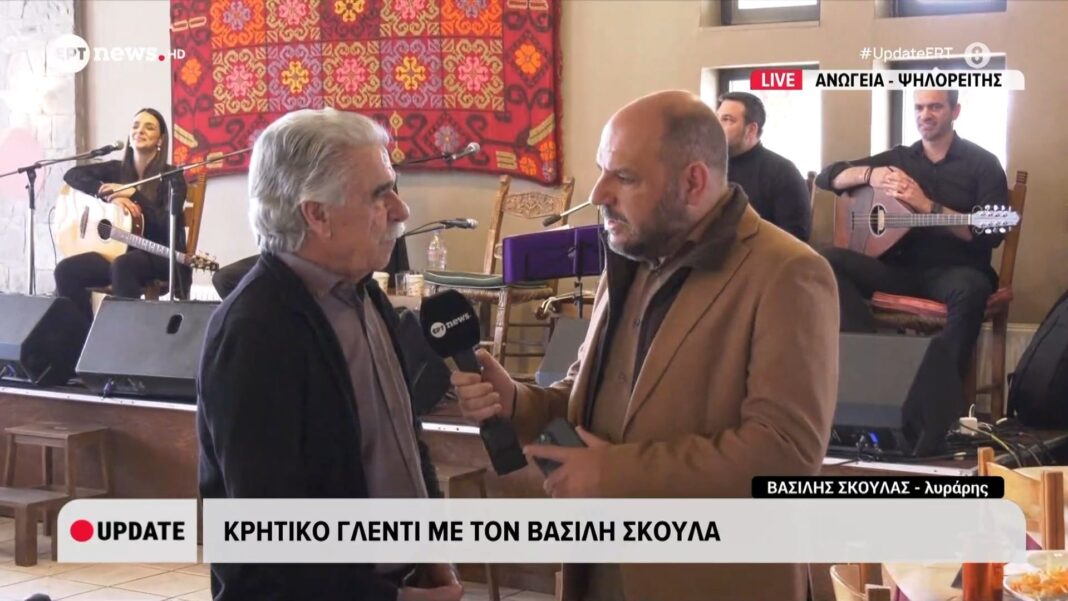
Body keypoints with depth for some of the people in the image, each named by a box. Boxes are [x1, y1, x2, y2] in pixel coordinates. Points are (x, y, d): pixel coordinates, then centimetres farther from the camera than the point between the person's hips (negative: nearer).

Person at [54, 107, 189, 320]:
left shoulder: (171, 176, -4)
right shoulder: (118, 170, 10)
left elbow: (167, 225, -16)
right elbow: (72, 175, 3)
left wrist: (134, 194, -19)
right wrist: (109, 195, -11)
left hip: (161, 257, -5)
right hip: (122, 250, 5)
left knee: (122, 265, -39)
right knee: (66, 270, -19)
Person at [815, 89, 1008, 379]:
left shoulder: (983, 164, 3)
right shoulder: (898, 158, 15)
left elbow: (992, 234, -10)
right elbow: (827, 178, 13)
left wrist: (928, 206, -16)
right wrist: (869, 174, -8)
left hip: (953, 270, -4)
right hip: (900, 268, 4)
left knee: (970, 289, -40)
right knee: (828, 260, -20)